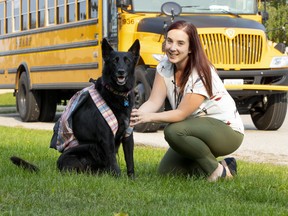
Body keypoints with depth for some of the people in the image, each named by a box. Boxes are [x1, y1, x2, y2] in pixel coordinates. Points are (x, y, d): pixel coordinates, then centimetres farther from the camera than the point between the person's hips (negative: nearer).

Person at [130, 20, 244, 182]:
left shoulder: (201, 74, -25)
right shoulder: (165, 67, -4)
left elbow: (181, 113, -26)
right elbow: (154, 102, -11)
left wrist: (149, 117, -35)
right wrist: (136, 114, -31)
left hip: (227, 131, -7)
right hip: (198, 131, 7)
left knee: (173, 131, -32)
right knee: (165, 170, -4)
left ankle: (219, 170, -14)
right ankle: (210, 165, 15)